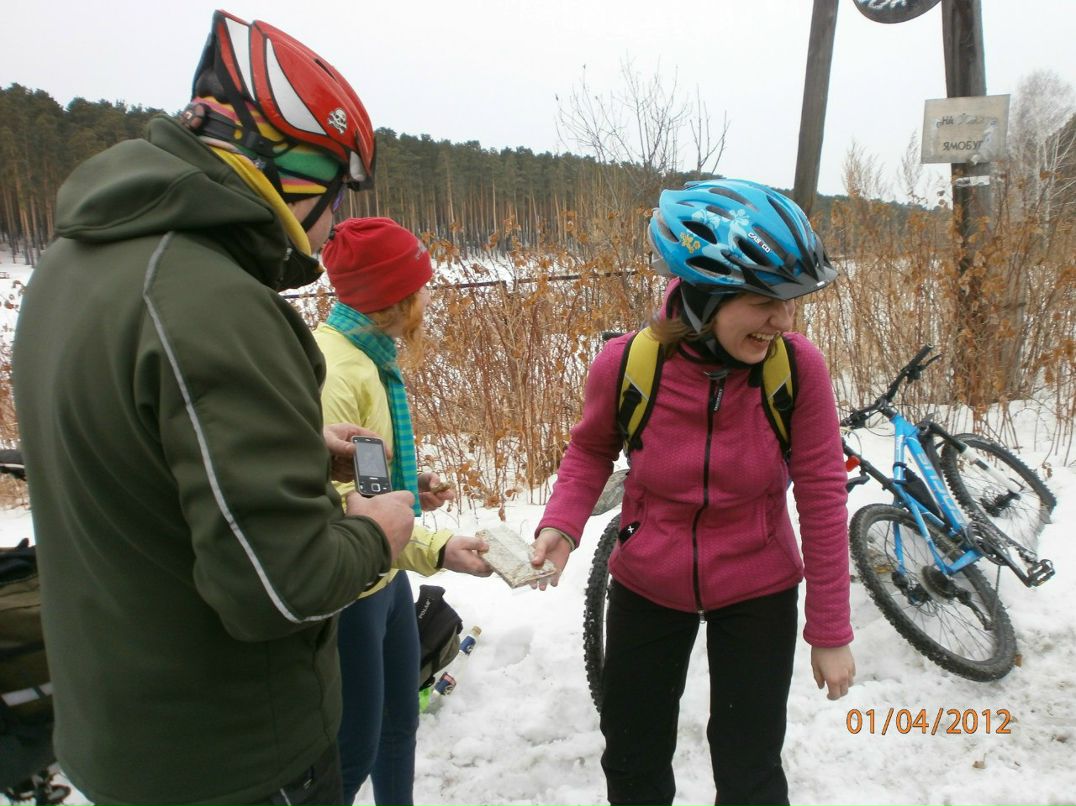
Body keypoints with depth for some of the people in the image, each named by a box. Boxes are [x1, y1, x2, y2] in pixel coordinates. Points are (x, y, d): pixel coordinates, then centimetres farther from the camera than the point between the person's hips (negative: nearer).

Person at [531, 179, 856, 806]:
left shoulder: (799, 367, -22)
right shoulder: (625, 363, -22)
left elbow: (823, 499, -14)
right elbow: (592, 447, -1)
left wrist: (831, 633, -9)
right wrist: (561, 525, -17)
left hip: (757, 594, -1)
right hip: (646, 588, 1)